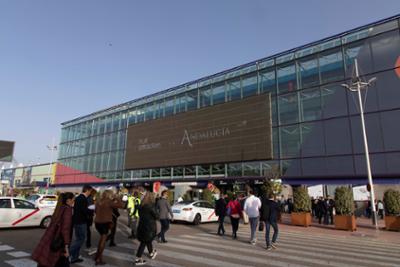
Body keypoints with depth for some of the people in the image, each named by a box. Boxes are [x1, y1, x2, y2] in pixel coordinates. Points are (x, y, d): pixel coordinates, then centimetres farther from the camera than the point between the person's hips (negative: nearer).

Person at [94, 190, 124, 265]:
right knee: (103, 240, 7)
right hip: (105, 223, -7)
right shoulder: (109, 202, -16)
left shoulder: (98, 202, 6)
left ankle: (98, 256, 33)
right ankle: (98, 259, 13)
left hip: (97, 222, 7)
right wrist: (116, 199, -7)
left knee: (102, 238, 25)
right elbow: (121, 205, -19)